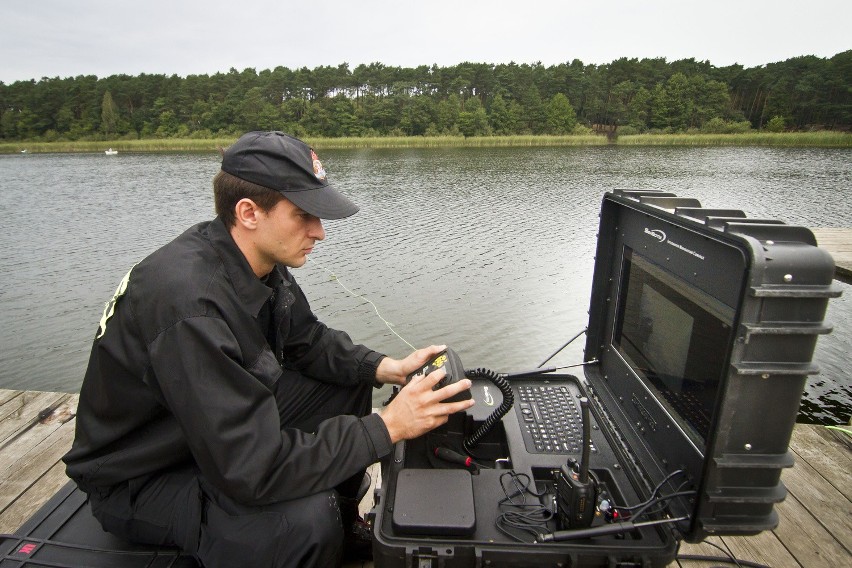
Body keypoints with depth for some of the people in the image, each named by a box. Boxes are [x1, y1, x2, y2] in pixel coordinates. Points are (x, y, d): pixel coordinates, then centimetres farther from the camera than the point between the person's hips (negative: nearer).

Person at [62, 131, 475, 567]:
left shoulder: (258, 261, -10)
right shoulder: (190, 303, -35)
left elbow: (305, 338, 5)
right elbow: (253, 470, -35)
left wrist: (384, 367, -11)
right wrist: (387, 427, -29)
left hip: (224, 421, 8)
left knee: (349, 382, 4)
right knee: (308, 518, -32)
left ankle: (343, 528, 20)